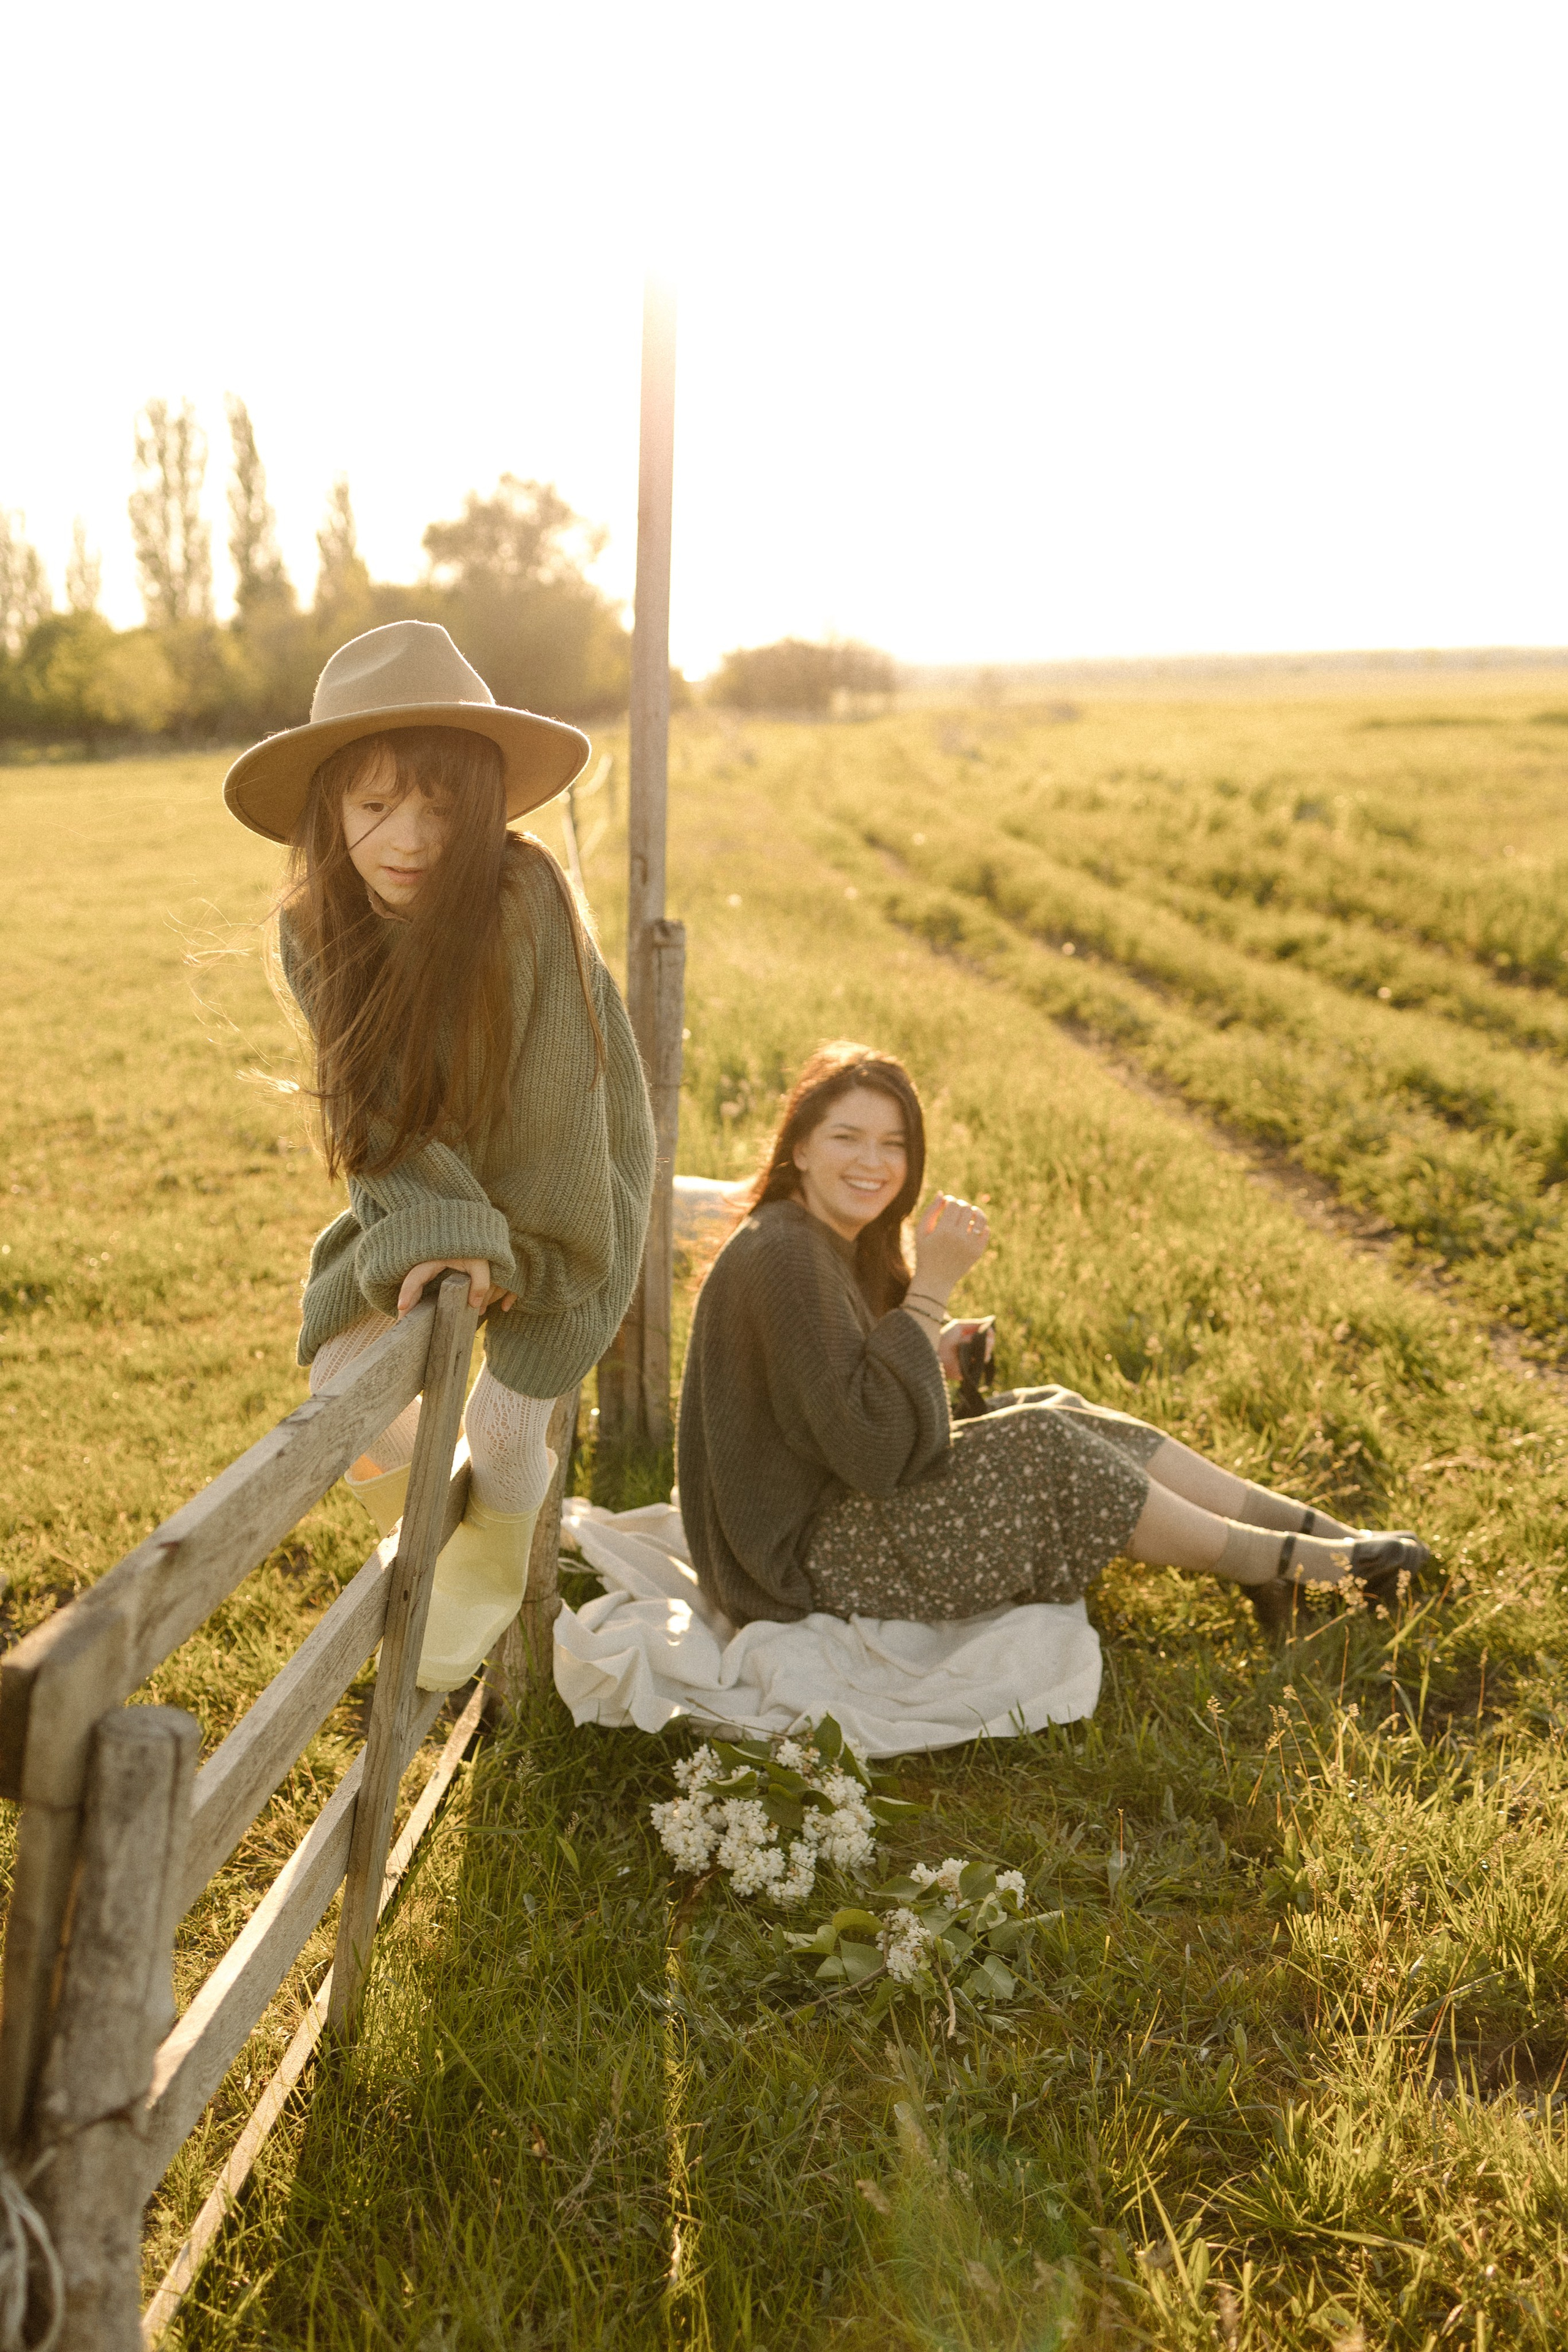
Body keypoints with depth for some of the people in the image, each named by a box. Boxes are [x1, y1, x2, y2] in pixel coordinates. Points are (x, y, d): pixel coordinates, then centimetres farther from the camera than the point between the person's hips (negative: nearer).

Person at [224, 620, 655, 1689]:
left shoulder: (524, 906, -32)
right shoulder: (317, 927, -18)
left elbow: (545, 1116, -24)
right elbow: (371, 1112, -15)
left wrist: (508, 1256, -16)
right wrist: (437, 1232, -28)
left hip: (564, 1187, -4)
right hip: (419, 1190, 4)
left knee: (505, 1421, -4)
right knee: (342, 1375, -6)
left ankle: (494, 1583, 31)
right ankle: (440, 1549, 25)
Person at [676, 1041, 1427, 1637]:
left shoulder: (834, 1243, 8)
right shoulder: (783, 1258, -24)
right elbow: (872, 1453, -28)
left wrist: (931, 1352, -4)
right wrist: (930, 1290, -26)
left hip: (831, 1511, 10)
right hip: (801, 1562, -9)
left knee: (1057, 1415, 3)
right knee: (1042, 1448, -13)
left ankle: (1328, 1533, 6)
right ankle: (1277, 1560, 3)